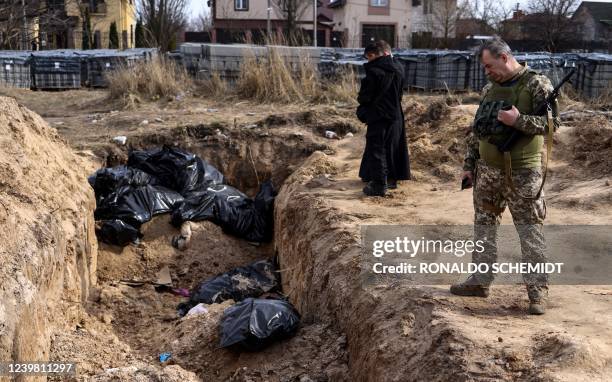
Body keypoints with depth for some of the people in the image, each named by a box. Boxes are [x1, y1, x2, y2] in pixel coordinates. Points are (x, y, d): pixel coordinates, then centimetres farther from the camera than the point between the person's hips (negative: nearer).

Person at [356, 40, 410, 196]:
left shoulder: (374, 71, -19)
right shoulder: (398, 69, 2)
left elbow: (365, 95, -14)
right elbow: (400, 92, 11)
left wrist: (362, 109, 5)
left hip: (377, 115, -7)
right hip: (395, 115, 7)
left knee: (376, 150, -1)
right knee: (392, 147, 17)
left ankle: (379, 185, -3)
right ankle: (392, 178, 26)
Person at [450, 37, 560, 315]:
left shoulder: (536, 85, -7)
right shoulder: (489, 89, 11)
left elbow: (551, 123, -12)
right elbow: (476, 129, 16)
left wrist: (518, 120, -23)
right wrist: (469, 164, 13)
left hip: (522, 172, -7)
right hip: (488, 169, 7)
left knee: (530, 228, -2)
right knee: (484, 223, 12)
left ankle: (537, 289, 4)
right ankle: (481, 280, 23)